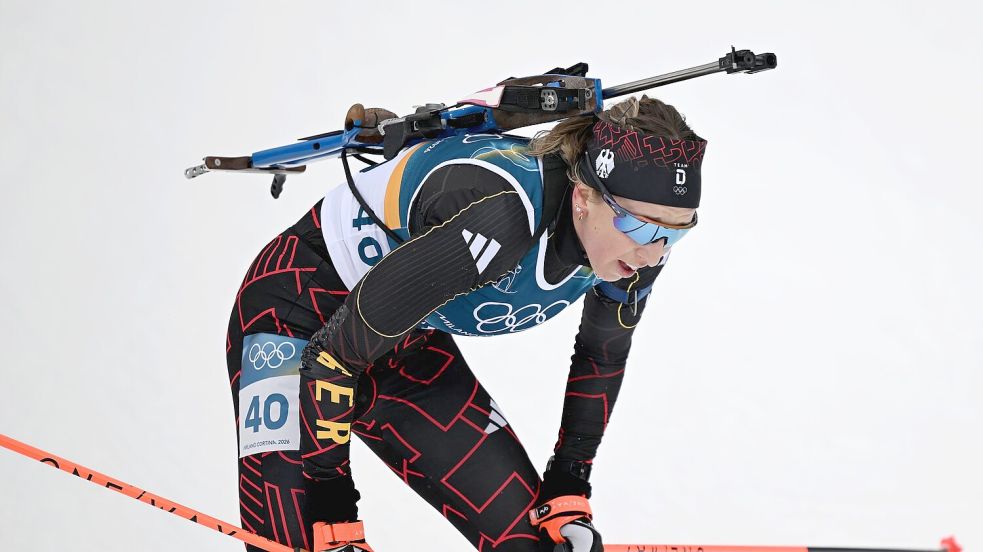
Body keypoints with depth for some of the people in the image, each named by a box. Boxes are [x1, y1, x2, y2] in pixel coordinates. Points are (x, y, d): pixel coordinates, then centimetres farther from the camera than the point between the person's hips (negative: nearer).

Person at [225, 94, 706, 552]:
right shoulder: (497, 213, -39)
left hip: (413, 342, 7)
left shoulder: (640, 242, -16)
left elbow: (602, 354, 7)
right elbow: (333, 354, -33)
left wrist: (568, 488, 5)